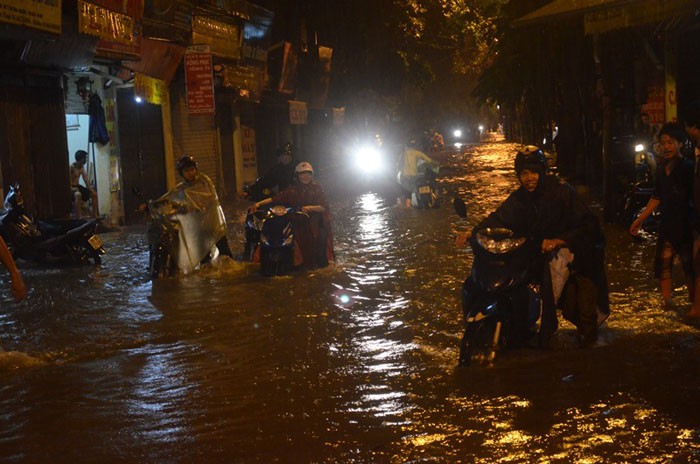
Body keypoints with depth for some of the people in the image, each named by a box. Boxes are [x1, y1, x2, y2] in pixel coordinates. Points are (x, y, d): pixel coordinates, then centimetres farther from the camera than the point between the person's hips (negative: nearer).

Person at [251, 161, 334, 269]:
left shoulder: (317, 189, 4)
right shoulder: (293, 191, 6)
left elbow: (324, 207, -4)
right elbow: (276, 198, -2)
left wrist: (310, 208, -20)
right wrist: (259, 203, -11)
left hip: (316, 225, -1)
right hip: (300, 226, 1)